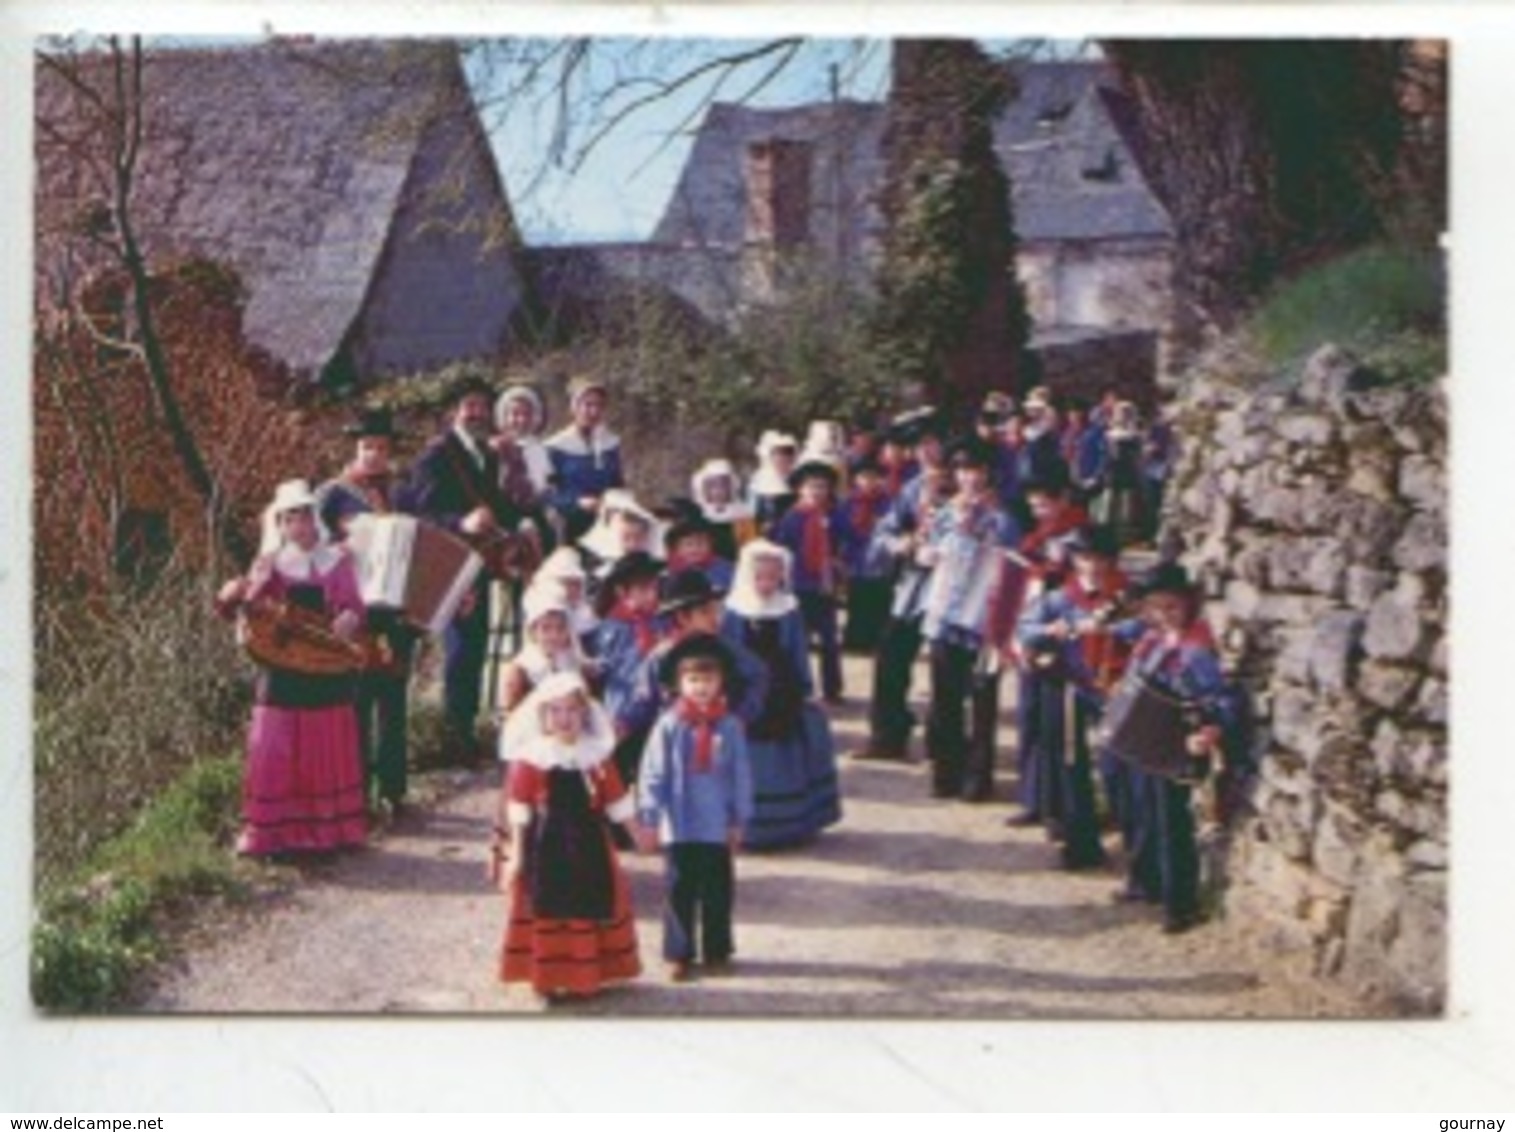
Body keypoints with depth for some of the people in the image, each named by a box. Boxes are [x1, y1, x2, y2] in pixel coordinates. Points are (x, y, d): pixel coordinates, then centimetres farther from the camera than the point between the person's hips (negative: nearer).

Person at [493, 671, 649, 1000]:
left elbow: (616, 799, 10)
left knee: (590, 907, 8)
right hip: (545, 846, -3)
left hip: (588, 844, 3)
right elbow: (519, 810, -5)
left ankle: (588, 976, 20)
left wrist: (635, 832, 13)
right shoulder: (529, 759, -7)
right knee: (547, 909, 2)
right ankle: (548, 978, 13)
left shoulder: (596, 756, 1)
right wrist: (516, 852, -6)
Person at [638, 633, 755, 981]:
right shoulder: (669, 726, -7)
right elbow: (653, 773, -5)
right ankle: (678, 954, 16)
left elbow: (741, 776, 2)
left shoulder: (729, 726, -3)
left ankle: (716, 951, 24)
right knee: (680, 892, 7)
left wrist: (740, 819, 3)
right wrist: (650, 815, -10)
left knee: (718, 892, 11)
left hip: (718, 828, 1)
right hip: (679, 827, -1)